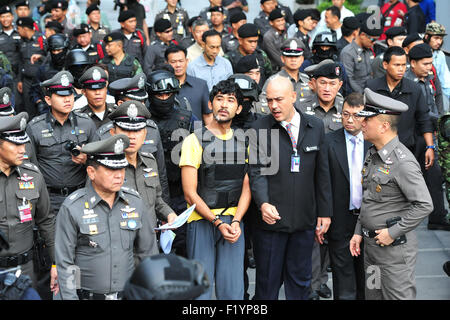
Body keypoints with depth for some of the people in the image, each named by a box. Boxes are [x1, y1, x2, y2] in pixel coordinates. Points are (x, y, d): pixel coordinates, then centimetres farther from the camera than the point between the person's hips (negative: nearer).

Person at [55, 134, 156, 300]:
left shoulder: (135, 202, 1)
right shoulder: (72, 208, -10)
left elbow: (147, 252, 9)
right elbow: (64, 263, -8)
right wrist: (70, 297, -11)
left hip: (128, 293, 3)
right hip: (87, 294, -3)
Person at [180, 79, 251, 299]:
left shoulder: (242, 143, 12)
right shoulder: (194, 140, -2)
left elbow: (246, 188, 8)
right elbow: (190, 193, -6)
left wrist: (236, 221, -8)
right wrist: (217, 222, -13)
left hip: (233, 222, 3)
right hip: (202, 221, -3)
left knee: (232, 291, 2)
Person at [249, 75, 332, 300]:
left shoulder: (315, 127, 5)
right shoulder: (260, 128, -4)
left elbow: (322, 172, 9)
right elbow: (257, 172, -10)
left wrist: (324, 213, 8)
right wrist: (263, 203, -27)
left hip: (304, 221, 3)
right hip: (270, 219, -3)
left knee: (300, 281, 14)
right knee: (268, 281, 6)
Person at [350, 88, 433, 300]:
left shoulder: (403, 162, -20)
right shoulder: (373, 154, 9)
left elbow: (424, 205, -22)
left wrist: (393, 232, -19)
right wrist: (358, 232, 14)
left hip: (395, 247, -9)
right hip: (371, 243, 9)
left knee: (397, 295, 0)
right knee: (372, 294, 16)